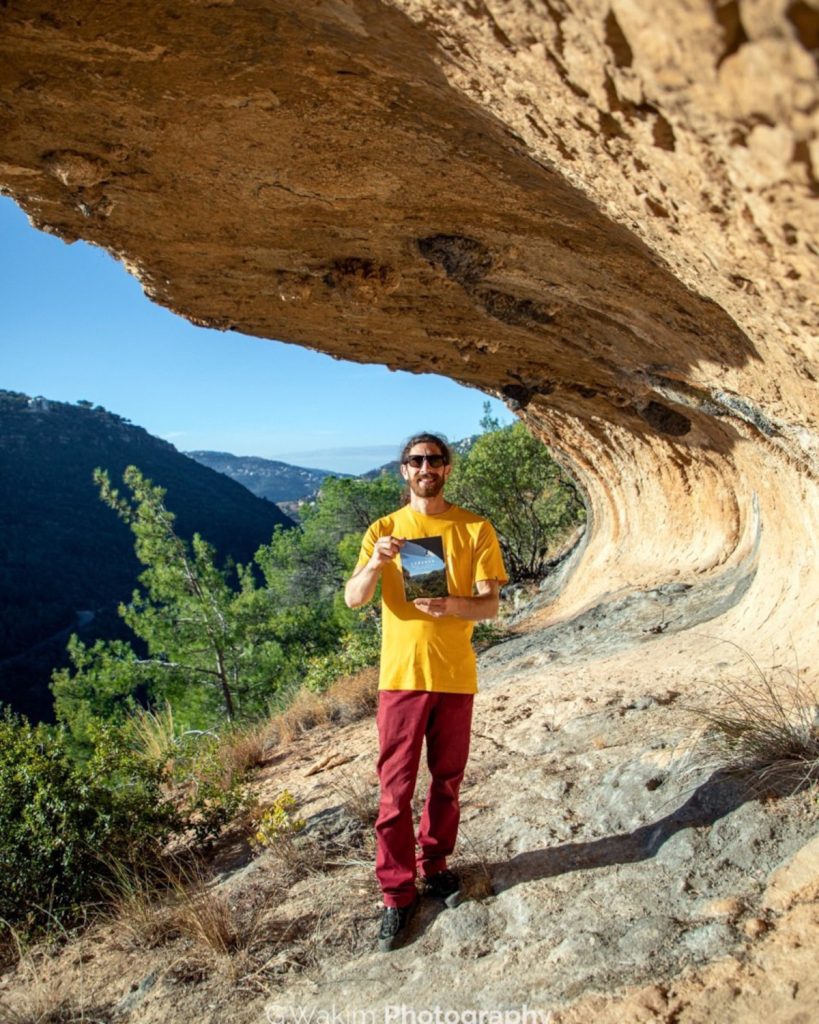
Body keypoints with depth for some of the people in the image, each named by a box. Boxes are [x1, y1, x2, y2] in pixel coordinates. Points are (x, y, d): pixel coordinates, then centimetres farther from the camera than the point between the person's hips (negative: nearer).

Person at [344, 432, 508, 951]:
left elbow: (491, 604, -5)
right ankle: (398, 893, 20)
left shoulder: (475, 529, -1)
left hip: (455, 675, 1)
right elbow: (353, 599, -9)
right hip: (402, 675, 0)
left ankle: (435, 865, 37)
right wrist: (374, 564, -30)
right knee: (396, 789, 4)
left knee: (447, 781, 15)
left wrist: (452, 605, -26)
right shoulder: (384, 529, 1)